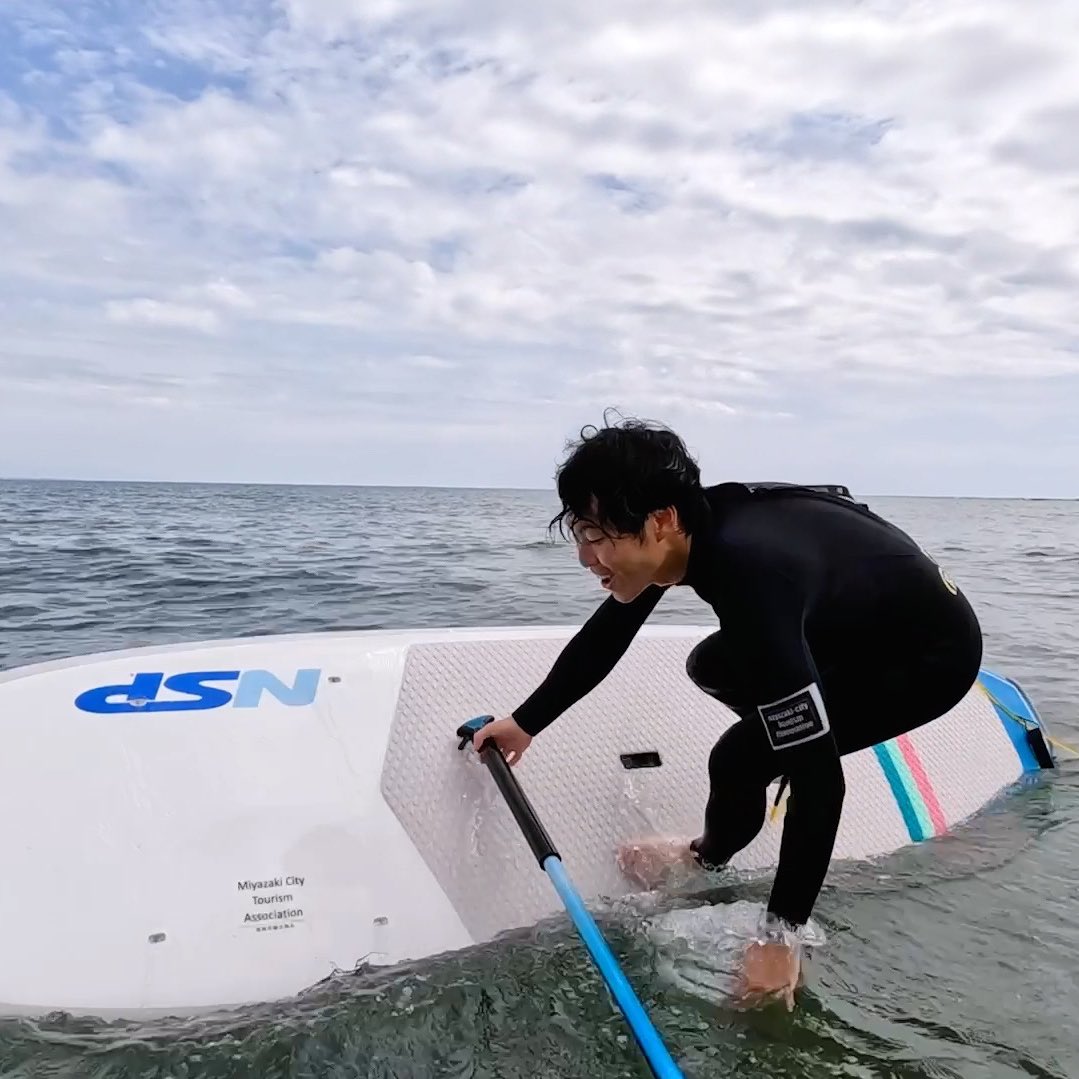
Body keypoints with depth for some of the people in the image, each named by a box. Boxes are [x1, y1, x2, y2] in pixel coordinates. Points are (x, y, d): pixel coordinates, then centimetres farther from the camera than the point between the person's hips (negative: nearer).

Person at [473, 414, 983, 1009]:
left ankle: (711, 858, 16)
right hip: (857, 625, 8)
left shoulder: (750, 571, -39)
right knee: (711, 668, 16)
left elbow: (818, 776, -36)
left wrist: (779, 936, -30)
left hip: (932, 652, -8)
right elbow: (601, 640, 3)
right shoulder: (691, 527, -14)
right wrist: (525, 722, 11)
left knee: (739, 759, -17)